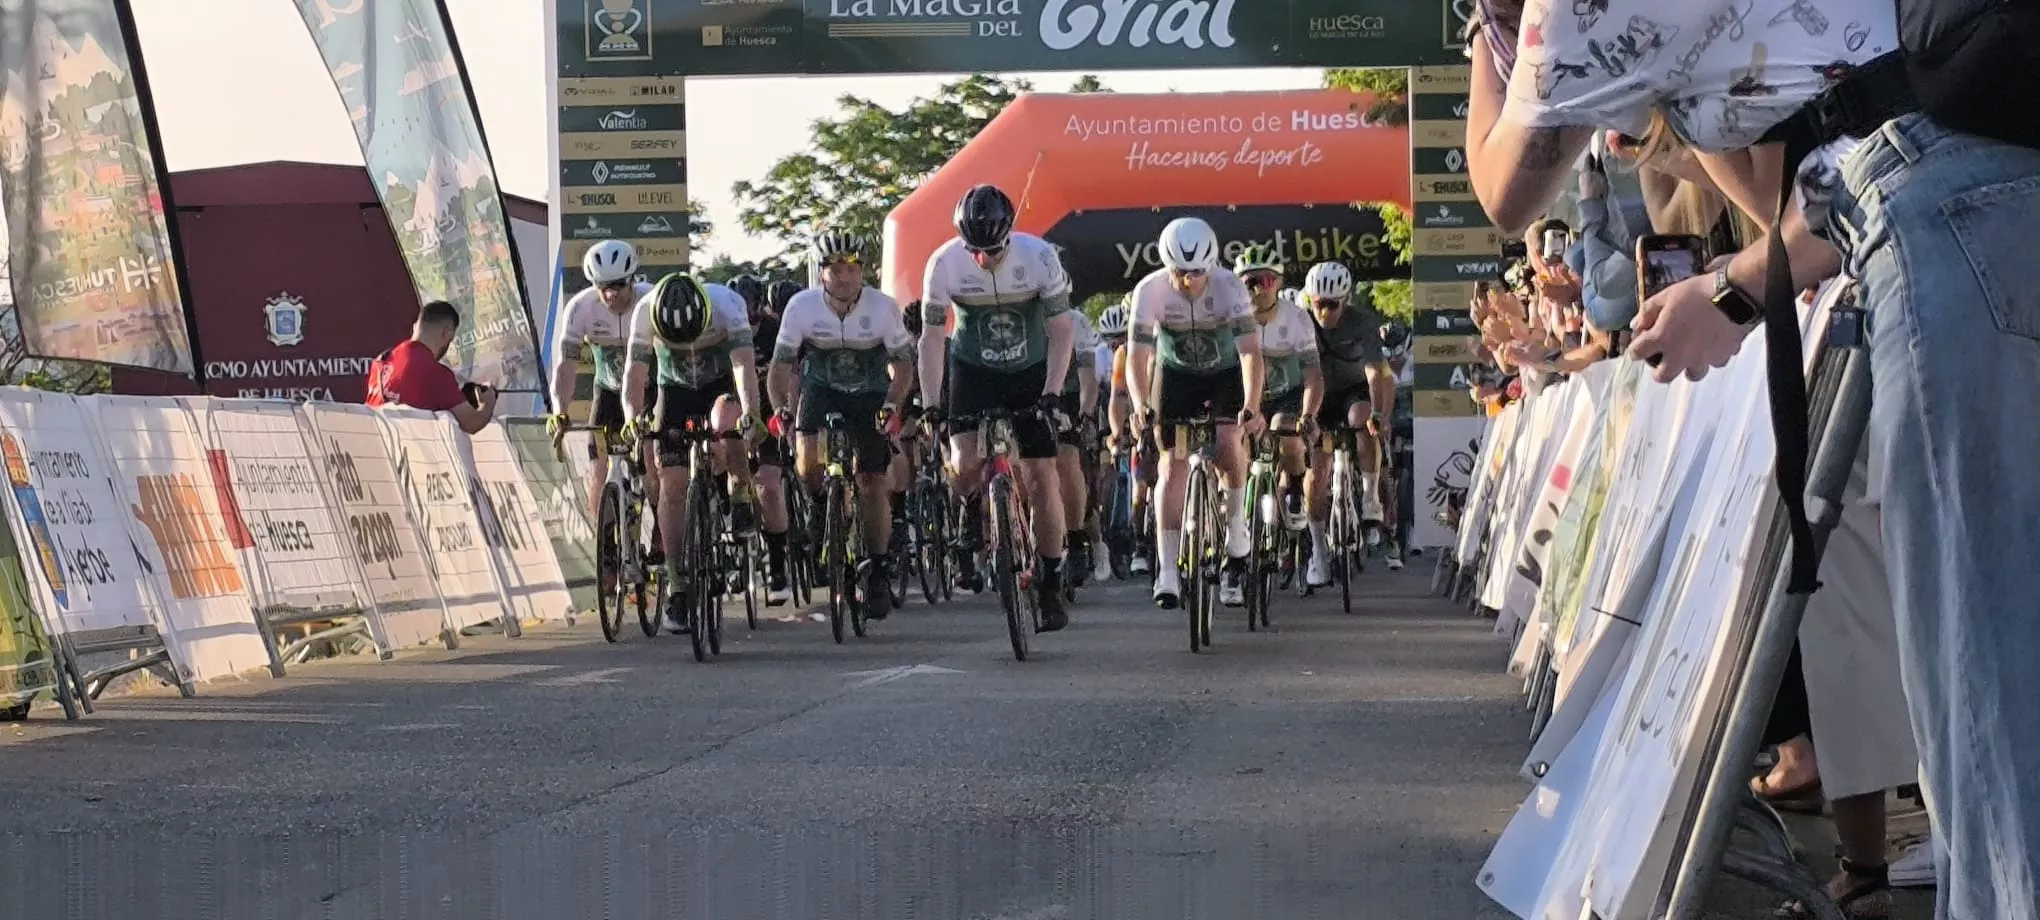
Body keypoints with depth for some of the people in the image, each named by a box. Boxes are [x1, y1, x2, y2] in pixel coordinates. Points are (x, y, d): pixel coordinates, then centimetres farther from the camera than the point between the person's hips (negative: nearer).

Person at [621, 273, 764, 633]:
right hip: (676, 387, 2)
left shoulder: (726, 305, -32)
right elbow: (635, 372, -28)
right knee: (671, 483, -8)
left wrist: (750, 413, -56)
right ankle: (680, 587, -3)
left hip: (723, 382, -2)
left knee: (724, 427, -37)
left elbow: (744, 364, -40)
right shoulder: (645, 313, -27)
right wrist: (633, 416, -46)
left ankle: (740, 498, -9)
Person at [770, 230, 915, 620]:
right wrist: (781, 408, -29)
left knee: (873, 484, -4)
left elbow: (903, 365, -13)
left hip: (870, 396, 0)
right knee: (808, 461, -26)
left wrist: (891, 406, -29)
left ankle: (879, 571, 11)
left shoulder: (883, 308, -22)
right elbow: (781, 364, -13)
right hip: (821, 389, 0)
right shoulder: (802, 306, -20)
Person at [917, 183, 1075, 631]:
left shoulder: (1039, 257, -22)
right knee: (966, 463, -23)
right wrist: (930, 404, -17)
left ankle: (1051, 586, 5)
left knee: (1041, 475, -7)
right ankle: (972, 522, 11)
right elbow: (932, 337, -10)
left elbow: (1061, 331, -13)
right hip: (973, 371, 0)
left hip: (1030, 372, 0)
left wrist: (1052, 394, -22)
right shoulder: (944, 263, -21)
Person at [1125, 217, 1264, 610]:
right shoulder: (1149, 291, -26)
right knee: (1173, 466, -8)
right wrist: (1141, 406, -45)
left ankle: (1236, 530, 2)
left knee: (1228, 448, -24)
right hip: (1175, 375, 1)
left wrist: (1252, 407, -49)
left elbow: (1250, 351, -35)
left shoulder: (1230, 287, -29)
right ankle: (1167, 574, -7)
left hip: (1225, 374, -1)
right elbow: (1138, 357, -28)